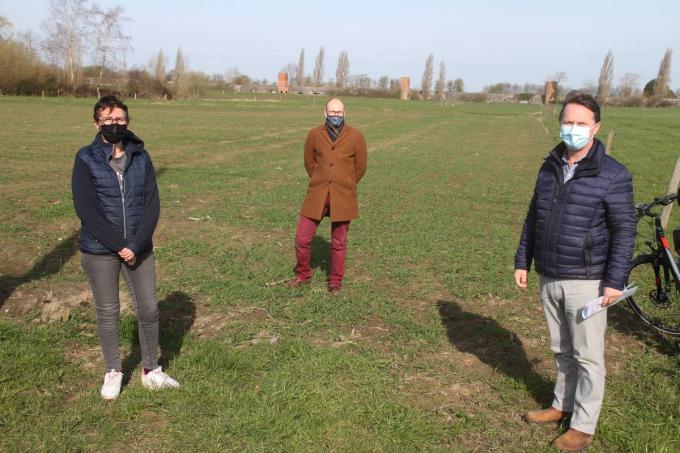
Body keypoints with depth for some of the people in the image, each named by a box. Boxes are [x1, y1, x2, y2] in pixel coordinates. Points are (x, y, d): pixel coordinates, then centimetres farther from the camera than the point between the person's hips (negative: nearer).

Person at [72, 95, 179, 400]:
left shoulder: (141, 157, 1)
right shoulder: (86, 159, -5)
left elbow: (152, 204, -3)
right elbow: (86, 209, -12)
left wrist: (136, 245, -14)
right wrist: (118, 245, -17)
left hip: (139, 247, 2)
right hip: (99, 250, -2)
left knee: (149, 308, 7)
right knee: (108, 312, 10)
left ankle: (150, 370, 25)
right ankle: (113, 372, 29)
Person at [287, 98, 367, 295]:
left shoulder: (356, 137, -3)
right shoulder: (315, 134, 0)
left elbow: (360, 167, 7)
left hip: (343, 198, -1)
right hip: (317, 196, 1)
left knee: (339, 242, 9)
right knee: (302, 238, 1)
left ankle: (335, 281, 26)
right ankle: (303, 275, 25)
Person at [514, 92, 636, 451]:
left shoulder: (612, 175, -11)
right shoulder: (550, 167, 6)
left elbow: (624, 230, -10)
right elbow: (533, 217, 13)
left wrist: (615, 280, -14)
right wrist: (522, 261, 12)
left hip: (585, 281, -5)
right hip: (548, 278, 5)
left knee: (588, 356, 6)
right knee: (561, 350, 19)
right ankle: (563, 406, 36)